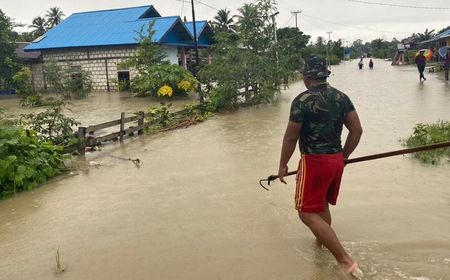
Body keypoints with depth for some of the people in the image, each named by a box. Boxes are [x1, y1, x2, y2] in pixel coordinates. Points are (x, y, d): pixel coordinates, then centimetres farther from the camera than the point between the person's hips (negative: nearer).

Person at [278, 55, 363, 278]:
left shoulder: (302, 100, -14)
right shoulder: (341, 97, 5)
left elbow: (290, 137, -11)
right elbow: (357, 130, 6)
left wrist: (282, 165, 1)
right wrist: (344, 156, 17)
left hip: (314, 161, -8)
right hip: (336, 160, 8)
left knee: (307, 213, -1)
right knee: (322, 206, 25)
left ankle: (345, 260, -5)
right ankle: (322, 243, 43)